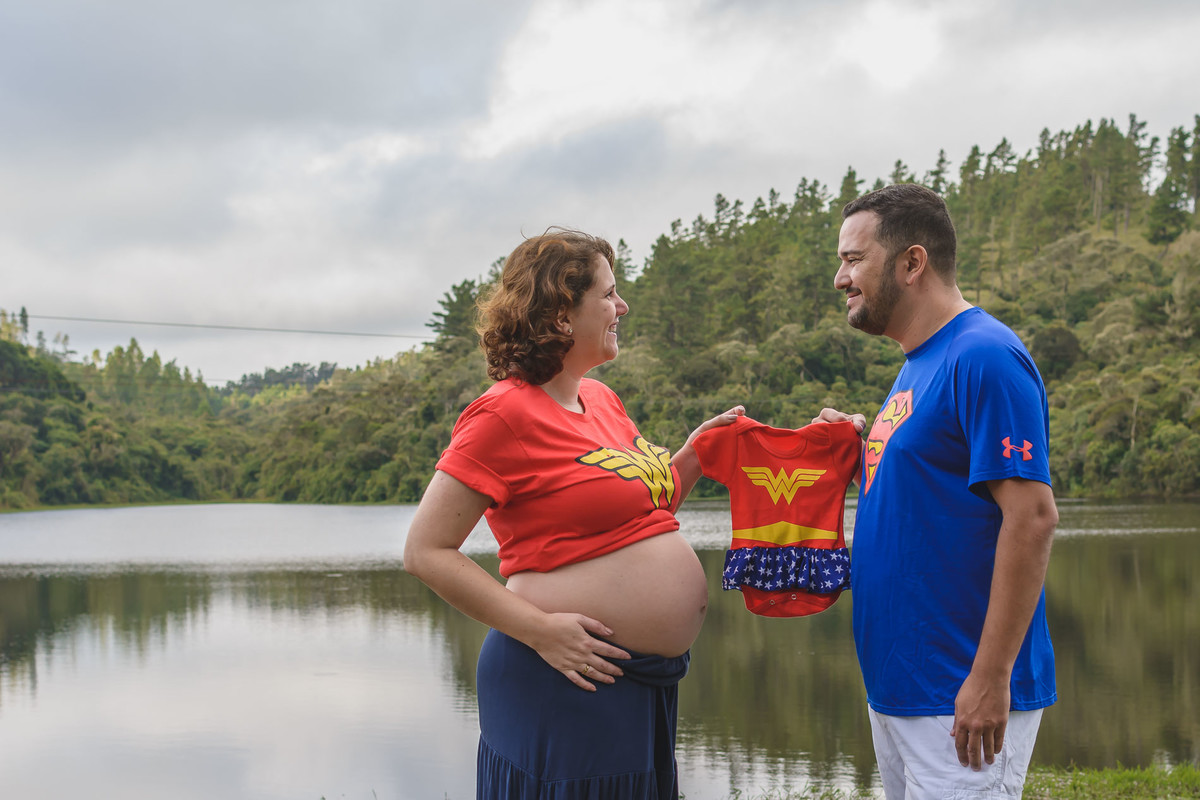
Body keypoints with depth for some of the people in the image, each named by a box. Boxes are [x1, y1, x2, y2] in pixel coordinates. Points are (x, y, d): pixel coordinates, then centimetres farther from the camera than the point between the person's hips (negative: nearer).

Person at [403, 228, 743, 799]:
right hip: (568, 682, -8)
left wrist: (690, 458, 9)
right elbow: (426, 552, -15)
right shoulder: (505, 414, -13)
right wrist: (540, 629, -20)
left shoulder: (601, 400, 13)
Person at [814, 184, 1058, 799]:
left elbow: (1031, 517, -21)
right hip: (896, 682, 9)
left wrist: (991, 678, -23)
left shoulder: (983, 357, -15)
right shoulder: (920, 365, 15)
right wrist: (866, 446, 6)